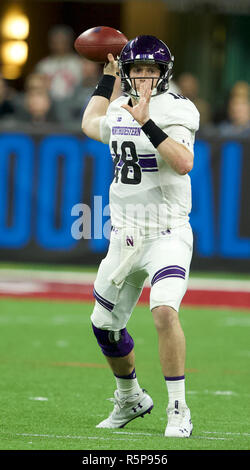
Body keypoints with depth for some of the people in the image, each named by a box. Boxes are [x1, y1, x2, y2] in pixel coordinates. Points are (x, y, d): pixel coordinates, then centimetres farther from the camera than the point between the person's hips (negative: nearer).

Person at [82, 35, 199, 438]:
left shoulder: (175, 110, -11)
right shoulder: (120, 109, 9)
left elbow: (184, 163, -28)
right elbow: (90, 126, 33)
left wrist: (147, 122, -31)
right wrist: (108, 79, 29)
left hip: (167, 235, -7)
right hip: (124, 236, 7)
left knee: (164, 311, -28)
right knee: (105, 324, 14)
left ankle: (178, 411, -20)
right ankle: (130, 400, 37)